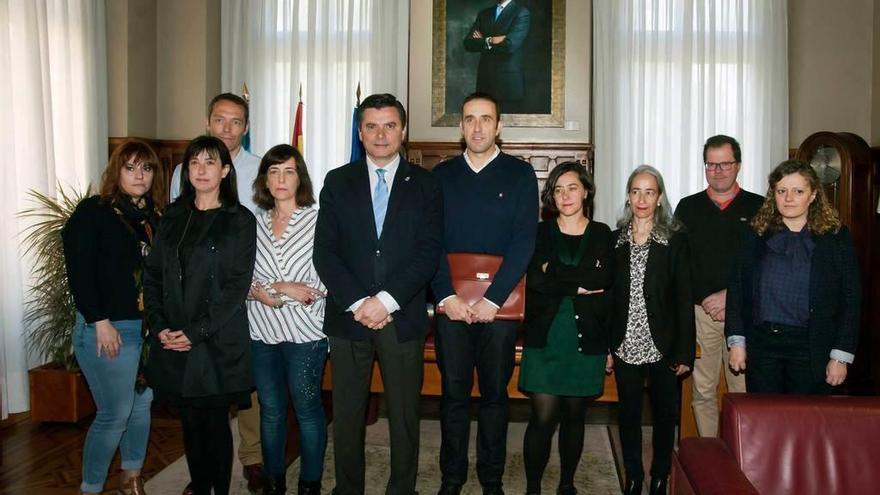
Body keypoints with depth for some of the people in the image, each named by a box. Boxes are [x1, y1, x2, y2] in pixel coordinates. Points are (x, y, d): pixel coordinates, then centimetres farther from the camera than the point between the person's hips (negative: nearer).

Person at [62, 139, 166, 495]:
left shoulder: (157, 218, 9)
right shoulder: (92, 212, -6)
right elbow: (79, 271, -11)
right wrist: (100, 322, -14)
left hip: (151, 327, 5)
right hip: (109, 328, -5)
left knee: (142, 405, 14)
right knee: (115, 413, -2)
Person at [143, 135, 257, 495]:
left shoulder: (240, 220, -3)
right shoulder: (173, 216, 11)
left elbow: (238, 285, -9)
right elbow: (153, 274, 10)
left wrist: (197, 332, -13)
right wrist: (159, 326, -3)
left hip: (218, 341, -4)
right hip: (172, 340, 4)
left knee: (215, 420, 3)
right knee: (190, 421, 10)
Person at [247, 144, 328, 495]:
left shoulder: (317, 221, -5)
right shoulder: (255, 223, 8)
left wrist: (271, 289, -12)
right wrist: (264, 293, -12)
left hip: (304, 333, -4)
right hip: (262, 332, 4)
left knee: (307, 408, 6)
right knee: (270, 409, 14)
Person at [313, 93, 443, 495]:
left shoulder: (424, 184, 4)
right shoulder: (338, 182, 7)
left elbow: (429, 252, -4)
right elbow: (324, 252, 0)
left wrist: (387, 300, -14)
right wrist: (358, 303, -11)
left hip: (403, 318, -1)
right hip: (347, 316, 1)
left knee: (404, 414, 8)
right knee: (346, 414, 9)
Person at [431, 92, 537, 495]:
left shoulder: (520, 174, 2)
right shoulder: (442, 174, 7)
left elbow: (524, 242, -7)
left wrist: (491, 299, -14)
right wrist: (446, 296, -12)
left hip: (500, 303, -1)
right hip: (452, 304, 1)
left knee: (495, 393, 9)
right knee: (453, 393, 8)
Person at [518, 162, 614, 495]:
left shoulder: (602, 235, 7)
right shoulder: (540, 233, 6)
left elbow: (605, 280, -8)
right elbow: (533, 279, -10)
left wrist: (555, 272, -8)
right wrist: (580, 284, -9)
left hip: (586, 340, 1)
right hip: (545, 339, -1)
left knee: (574, 416, 11)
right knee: (543, 417, -5)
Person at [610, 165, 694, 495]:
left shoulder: (675, 240, -2)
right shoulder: (615, 240, 5)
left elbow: (684, 298, -5)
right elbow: (608, 294, 3)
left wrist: (684, 352, -9)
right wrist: (606, 346, -1)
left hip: (663, 345, -2)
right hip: (626, 344, 2)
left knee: (664, 413, 8)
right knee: (628, 413, 10)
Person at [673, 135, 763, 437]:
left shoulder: (759, 208, 5)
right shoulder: (688, 208, 9)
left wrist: (730, 296, -9)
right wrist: (706, 300, -5)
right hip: (699, 311, 1)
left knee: (744, 391, -2)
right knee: (703, 390, 6)